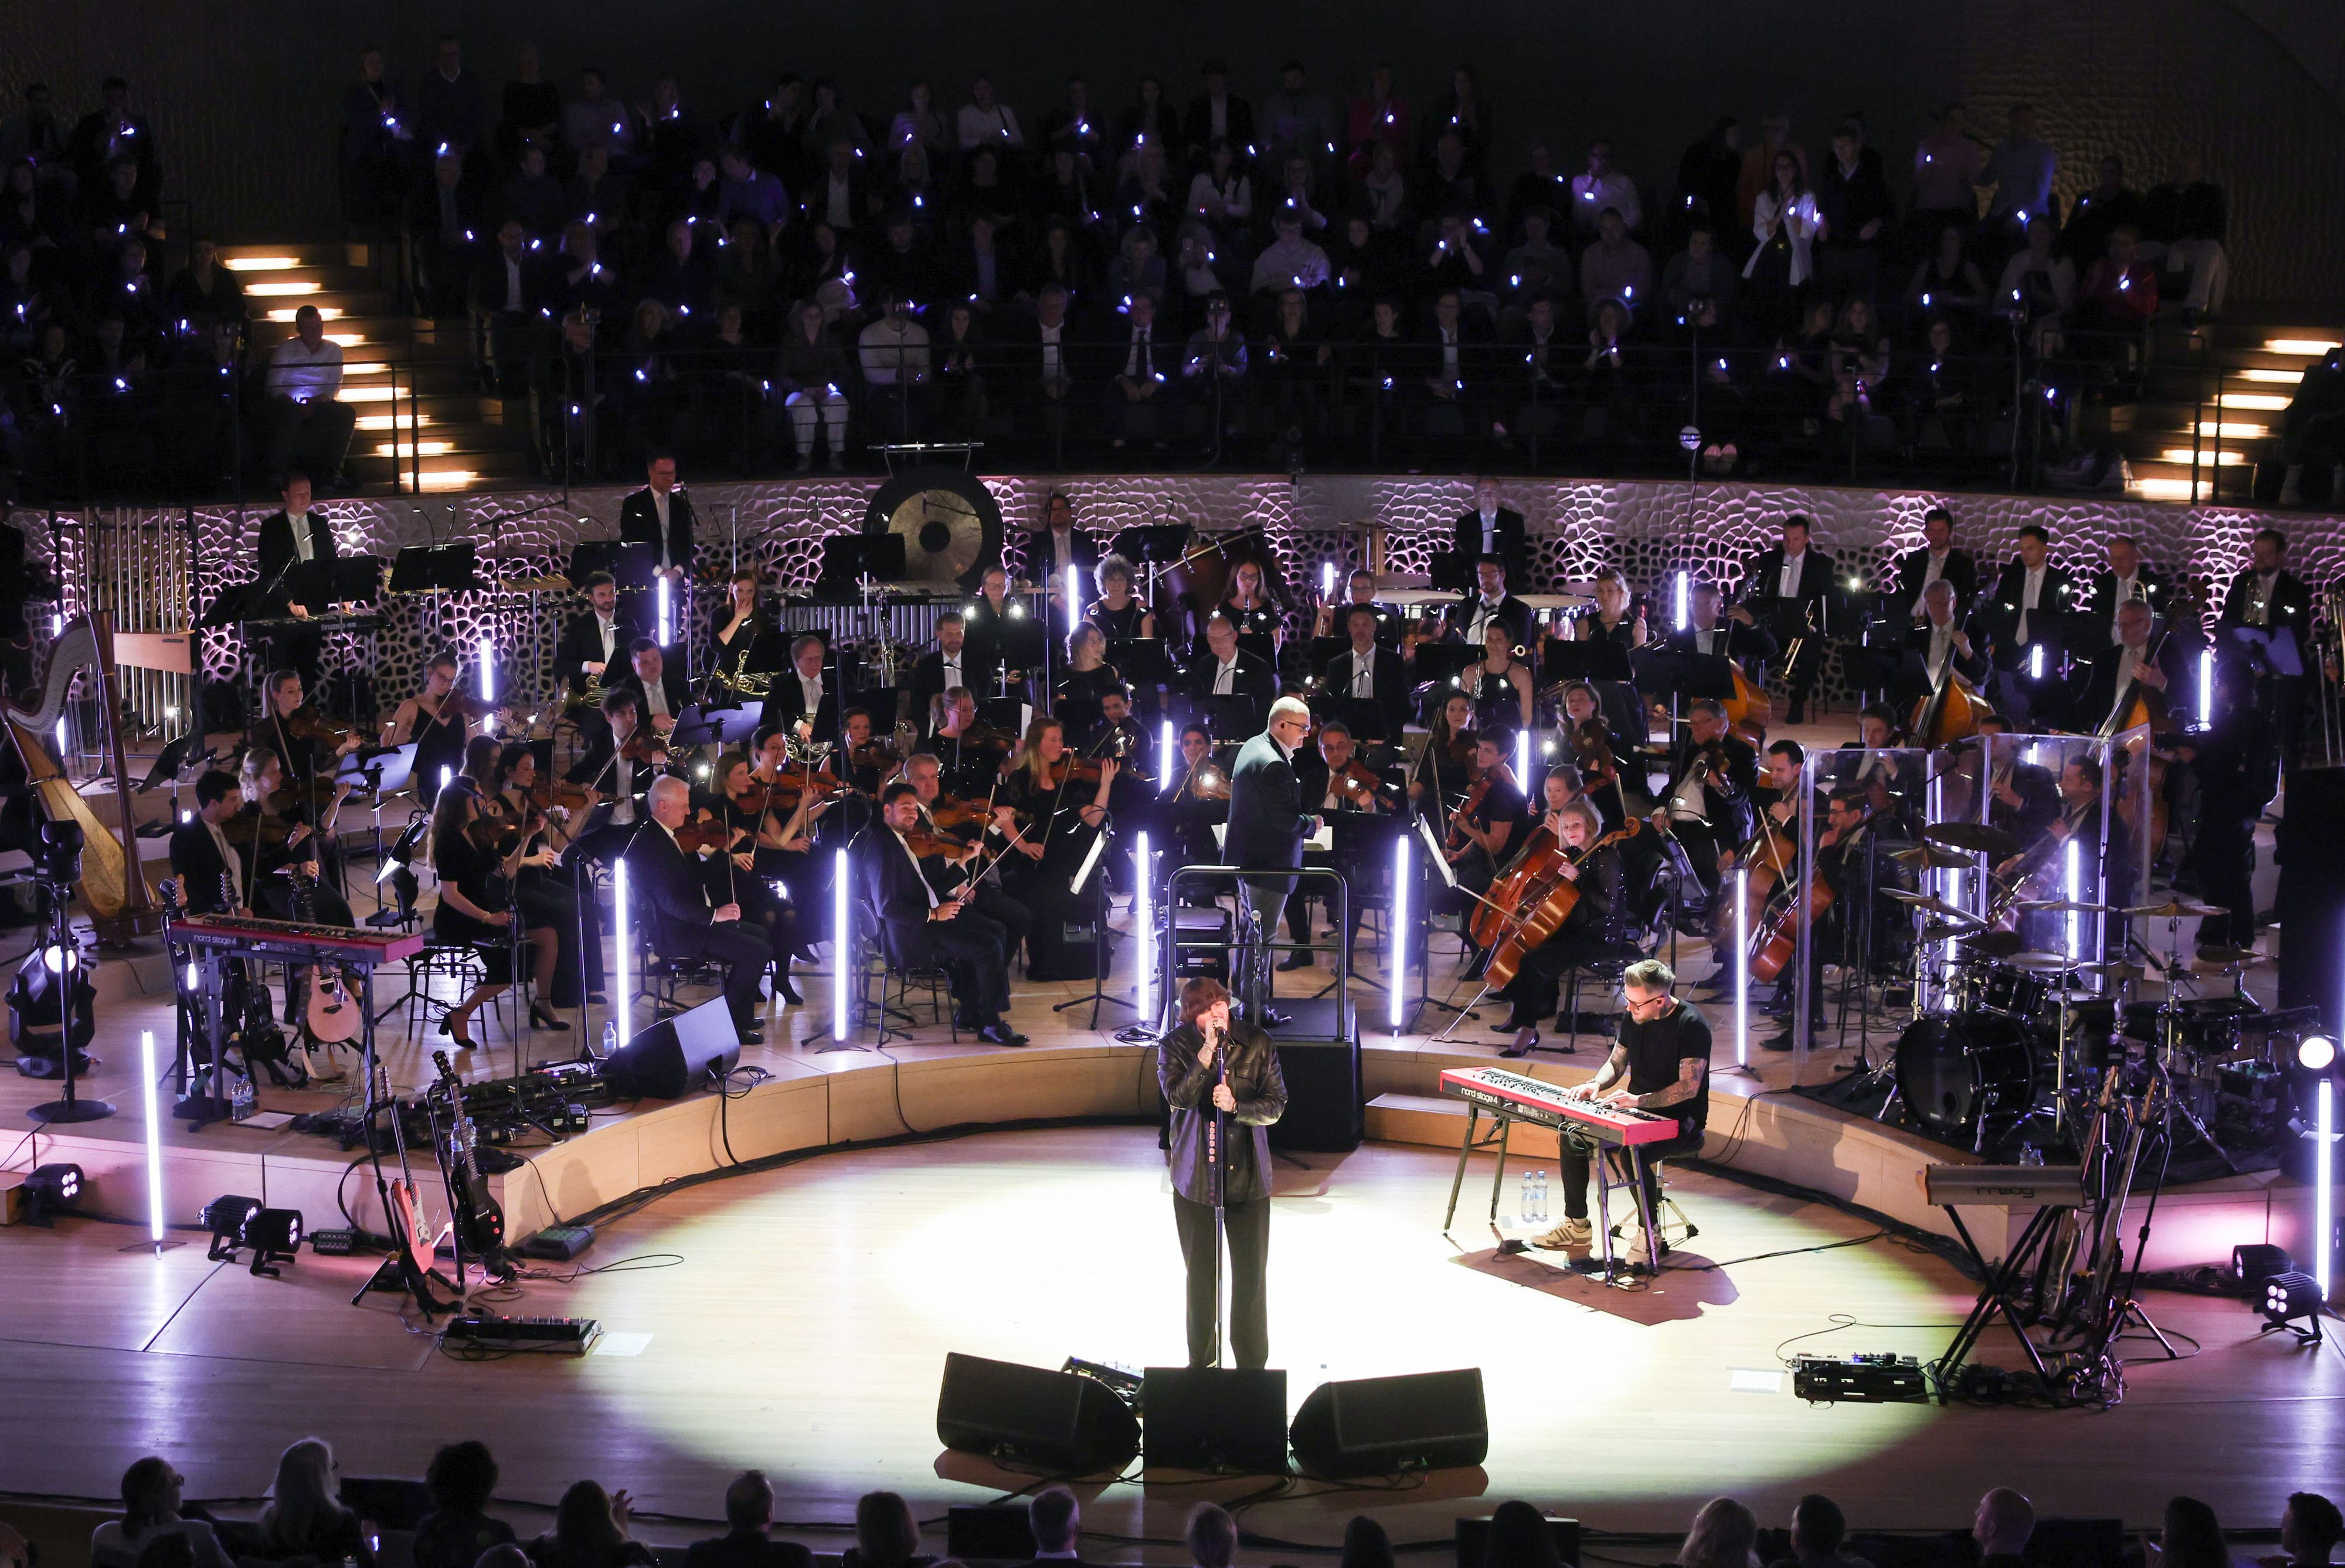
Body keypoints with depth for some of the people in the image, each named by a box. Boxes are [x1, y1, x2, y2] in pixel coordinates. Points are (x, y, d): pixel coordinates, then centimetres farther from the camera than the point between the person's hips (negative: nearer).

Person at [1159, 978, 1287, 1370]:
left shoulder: (1258, 1043, -5)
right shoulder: (1176, 1046, -6)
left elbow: (1276, 1105, -7)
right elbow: (1178, 1096, -21)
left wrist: (1235, 1106, -24)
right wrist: (1209, 1050, -28)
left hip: (1248, 1174, 0)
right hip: (1195, 1175, 0)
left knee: (1251, 1274, 4)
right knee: (1202, 1275, 11)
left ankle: (1253, 1365, 16)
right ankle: (1202, 1362, 27)